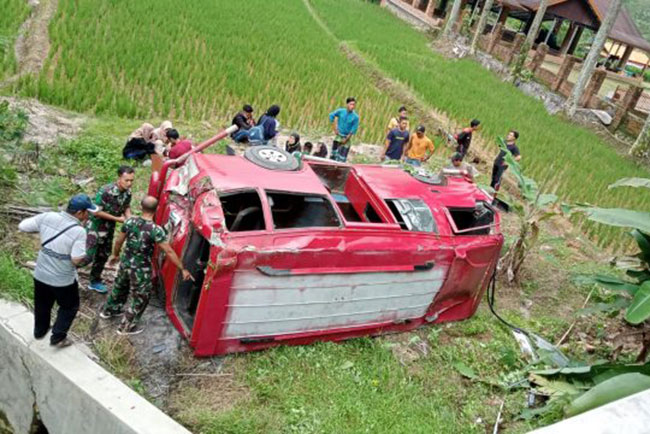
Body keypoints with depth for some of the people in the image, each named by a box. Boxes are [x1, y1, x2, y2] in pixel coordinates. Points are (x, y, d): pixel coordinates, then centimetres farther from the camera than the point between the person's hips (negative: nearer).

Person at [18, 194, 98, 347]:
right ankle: (57, 337, 25)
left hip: (40, 274, 5)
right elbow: (77, 260, -25)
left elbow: (22, 226, -2)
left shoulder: (47, 217, -12)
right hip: (63, 280, -5)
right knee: (69, 307, 22)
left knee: (42, 305, 29)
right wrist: (84, 256, -6)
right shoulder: (79, 231, -25)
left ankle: (39, 331, 50)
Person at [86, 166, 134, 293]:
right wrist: (117, 219, -24)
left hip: (109, 228, 7)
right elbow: (96, 212, -25)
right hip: (96, 226, -7)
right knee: (88, 255, -8)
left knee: (103, 256, 18)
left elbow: (126, 207, 7)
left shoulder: (128, 192, -10)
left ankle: (95, 282, 35)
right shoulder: (106, 191, -30)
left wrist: (129, 218, -14)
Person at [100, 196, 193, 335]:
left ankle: (108, 310, 54)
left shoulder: (130, 221, -9)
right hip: (141, 270, -6)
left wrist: (115, 255, 24)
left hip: (125, 263, 6)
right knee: (141, 298, 14)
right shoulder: (156, 230, -25)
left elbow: (119, 241, 4)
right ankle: (127, 326, 25)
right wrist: (182, 269, -15)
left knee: (120, 287, 31)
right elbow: (169, 251, -23)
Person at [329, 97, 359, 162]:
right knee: (334, 153, 5)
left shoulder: (355, 117, -11)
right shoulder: (341, 111, -7)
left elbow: (354, 129, -8)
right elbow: (331, 115, 7)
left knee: (342, 157, -1)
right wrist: (334, 128, 4)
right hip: (338, 136, 1)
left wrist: (346, 139, -10)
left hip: (347, 137, -1)